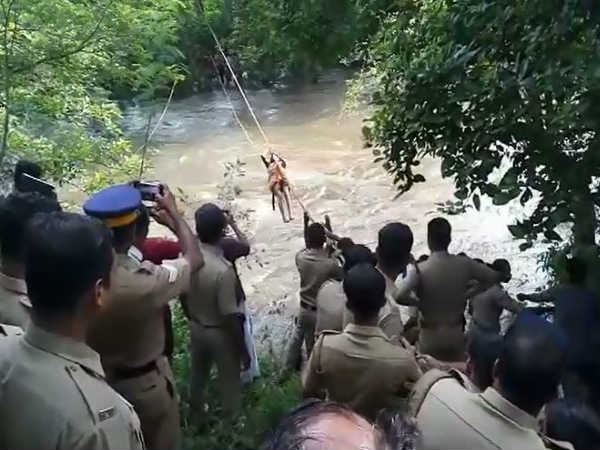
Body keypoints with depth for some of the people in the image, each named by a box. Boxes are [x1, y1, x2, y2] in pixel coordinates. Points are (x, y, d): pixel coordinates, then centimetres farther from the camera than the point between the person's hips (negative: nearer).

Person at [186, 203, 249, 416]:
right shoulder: (223, 269, -33)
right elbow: (231, 317, -26)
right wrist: (243, 350, -13)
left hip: (196, 328, 7)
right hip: (221, 333, -7)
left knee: (198, 374, 29)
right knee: (229, 383, 16)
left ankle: (197, 412, 52)